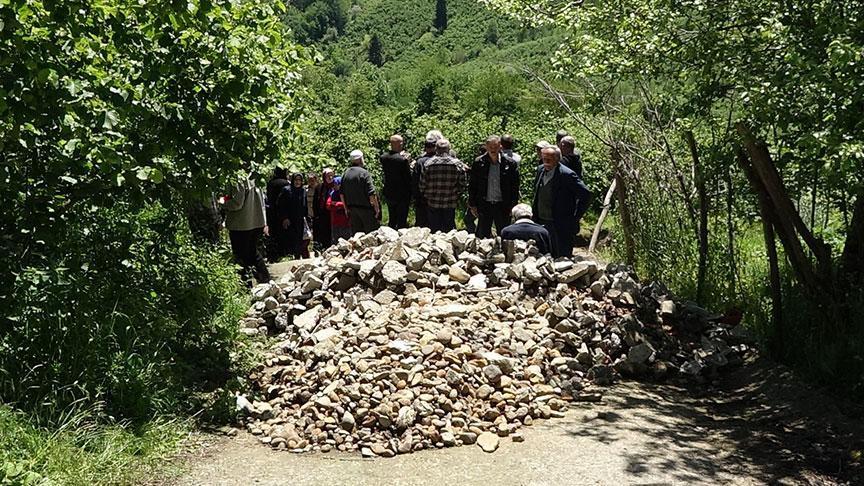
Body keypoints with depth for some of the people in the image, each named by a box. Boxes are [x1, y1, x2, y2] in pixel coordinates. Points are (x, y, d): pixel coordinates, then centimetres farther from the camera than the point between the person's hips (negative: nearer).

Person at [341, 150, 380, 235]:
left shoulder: (345, 174, 8)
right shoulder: (364, 173, -12)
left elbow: (342, 194, 11)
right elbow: (371, 193, -16)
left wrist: (346, 208, 19)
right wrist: (377, 208, -9)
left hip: (351, 208, 6)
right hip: (365, 208, -6)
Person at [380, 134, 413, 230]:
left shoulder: (383, 157, -3)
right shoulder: (403, 159, -21)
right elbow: (408, 178, -17)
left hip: (388, 194, 6)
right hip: (401, 195, -6)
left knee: (392, 221, 19)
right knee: (401, 222, 3)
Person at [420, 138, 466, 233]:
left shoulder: (429, 164, -6)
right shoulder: (458, 164, -6)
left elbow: (422, 185, -2)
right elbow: (462, 185, -3)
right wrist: (456, 197, 11)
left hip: (433, 204, 0)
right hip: (450, 204, 0)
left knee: (434, 230, 9)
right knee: (449, 230, 8)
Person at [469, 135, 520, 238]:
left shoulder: (509, 163, -2)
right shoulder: (478, 163, 0)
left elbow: (515, 186, 1)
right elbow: (472, 185, 4)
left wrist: (512, 205, -3)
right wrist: (473, 205, 1)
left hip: (502, 206, 0)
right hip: (484, 205, 1)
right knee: (482, 236, 7)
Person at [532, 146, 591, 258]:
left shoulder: (566, 175, -17)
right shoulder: (540, 170, 6)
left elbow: (585, 194, -16)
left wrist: (575, 217, -13)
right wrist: (534, 211, 15)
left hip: (560, 225, -7)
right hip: (541, 222, 7)